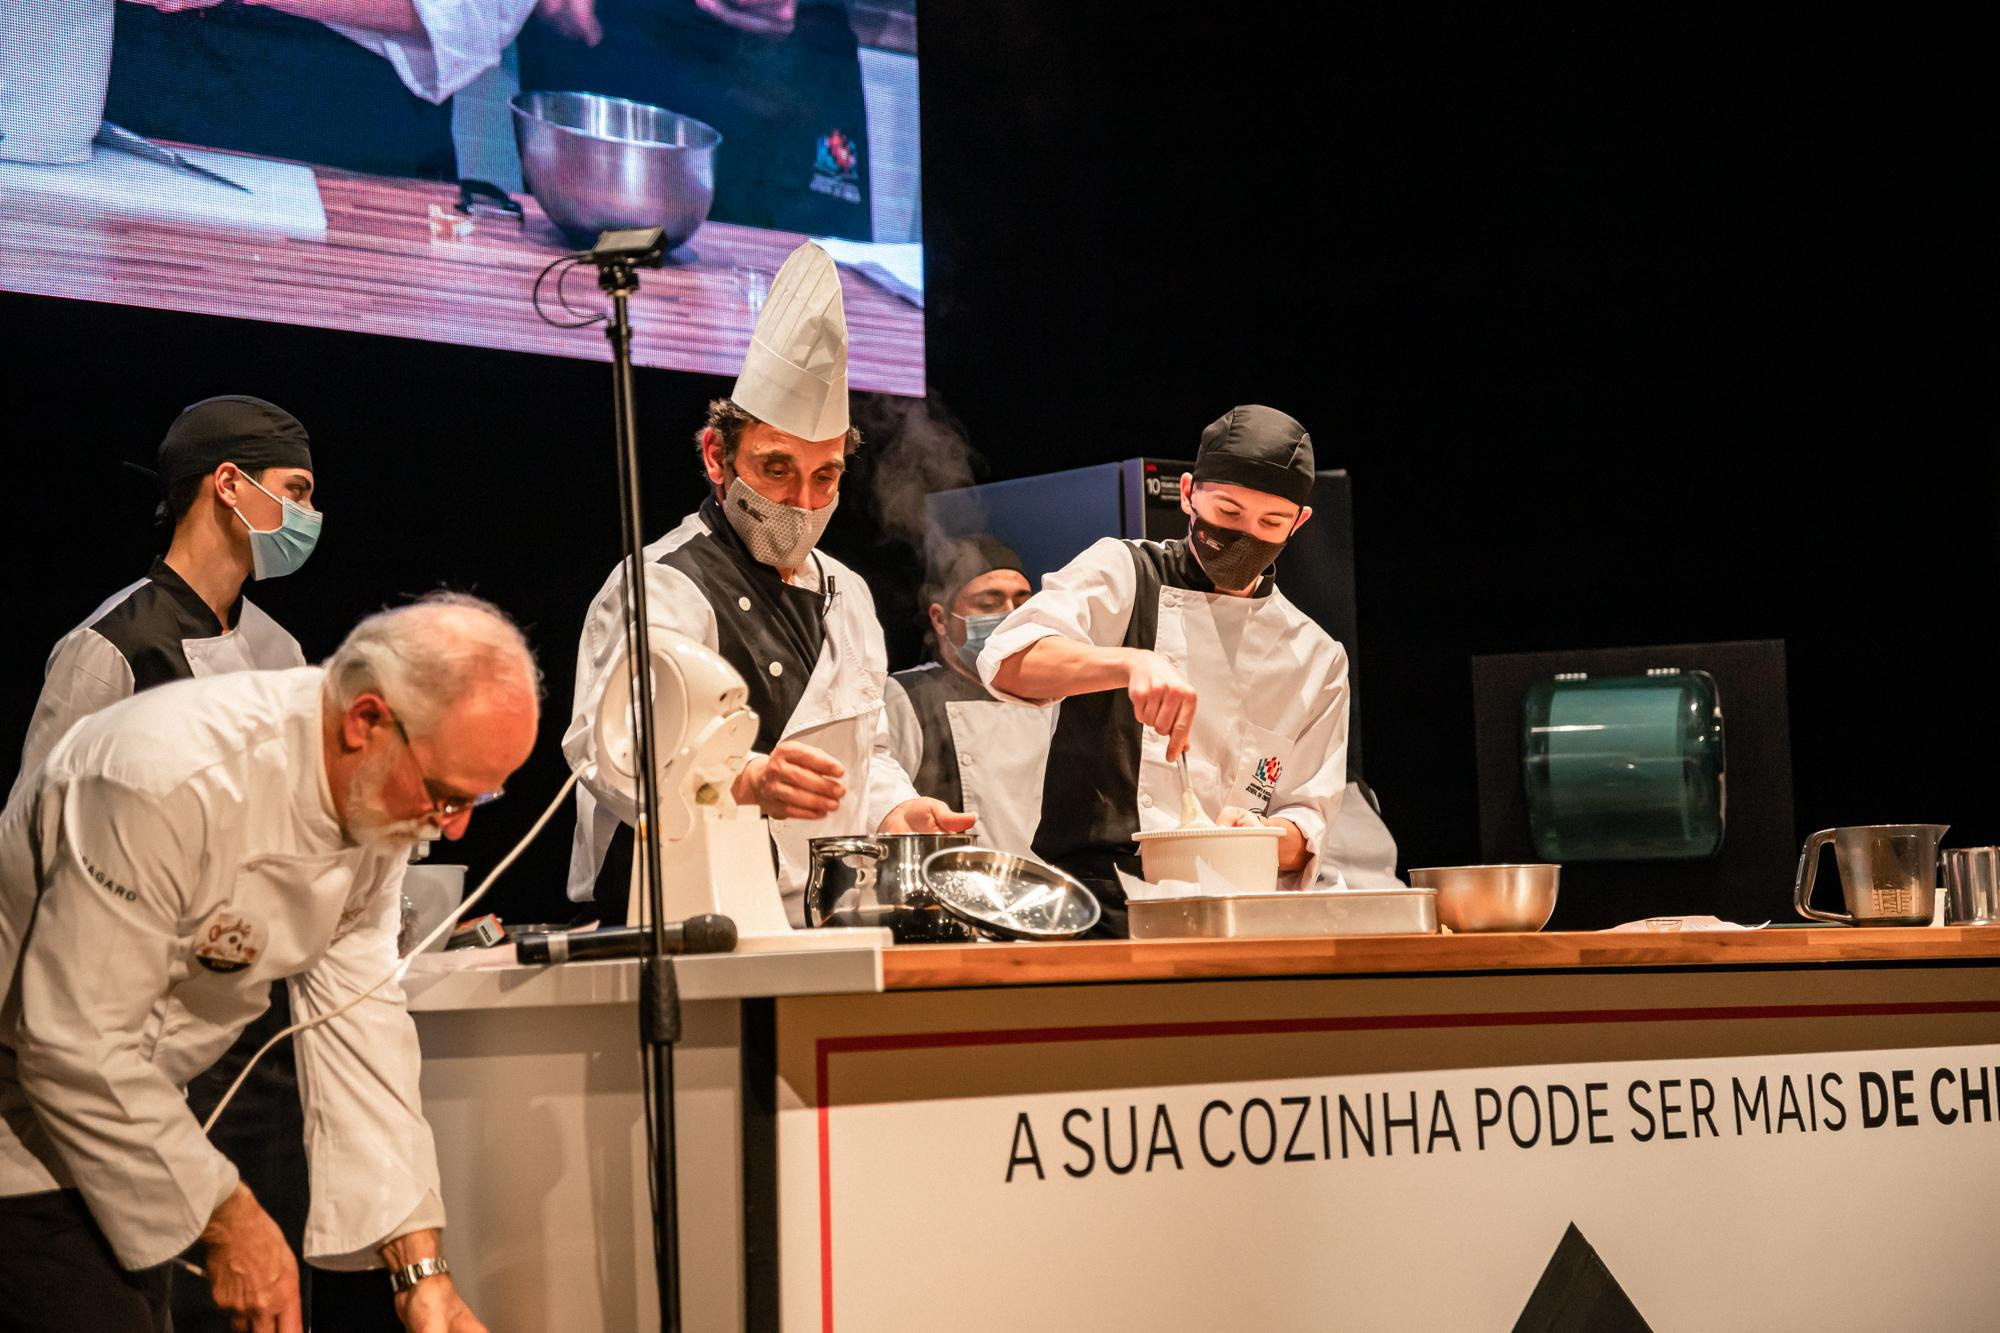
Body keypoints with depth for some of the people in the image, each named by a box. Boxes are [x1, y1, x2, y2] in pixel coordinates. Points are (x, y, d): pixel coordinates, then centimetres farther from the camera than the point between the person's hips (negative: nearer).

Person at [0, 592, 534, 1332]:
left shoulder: (381, 798, -6)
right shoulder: (171, 780, -33)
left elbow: (356, 1019, -4)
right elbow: (74, 1049, -30)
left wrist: (420, 1270, -9)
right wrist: (225, 1216, -21)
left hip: (113, 1103, 8)